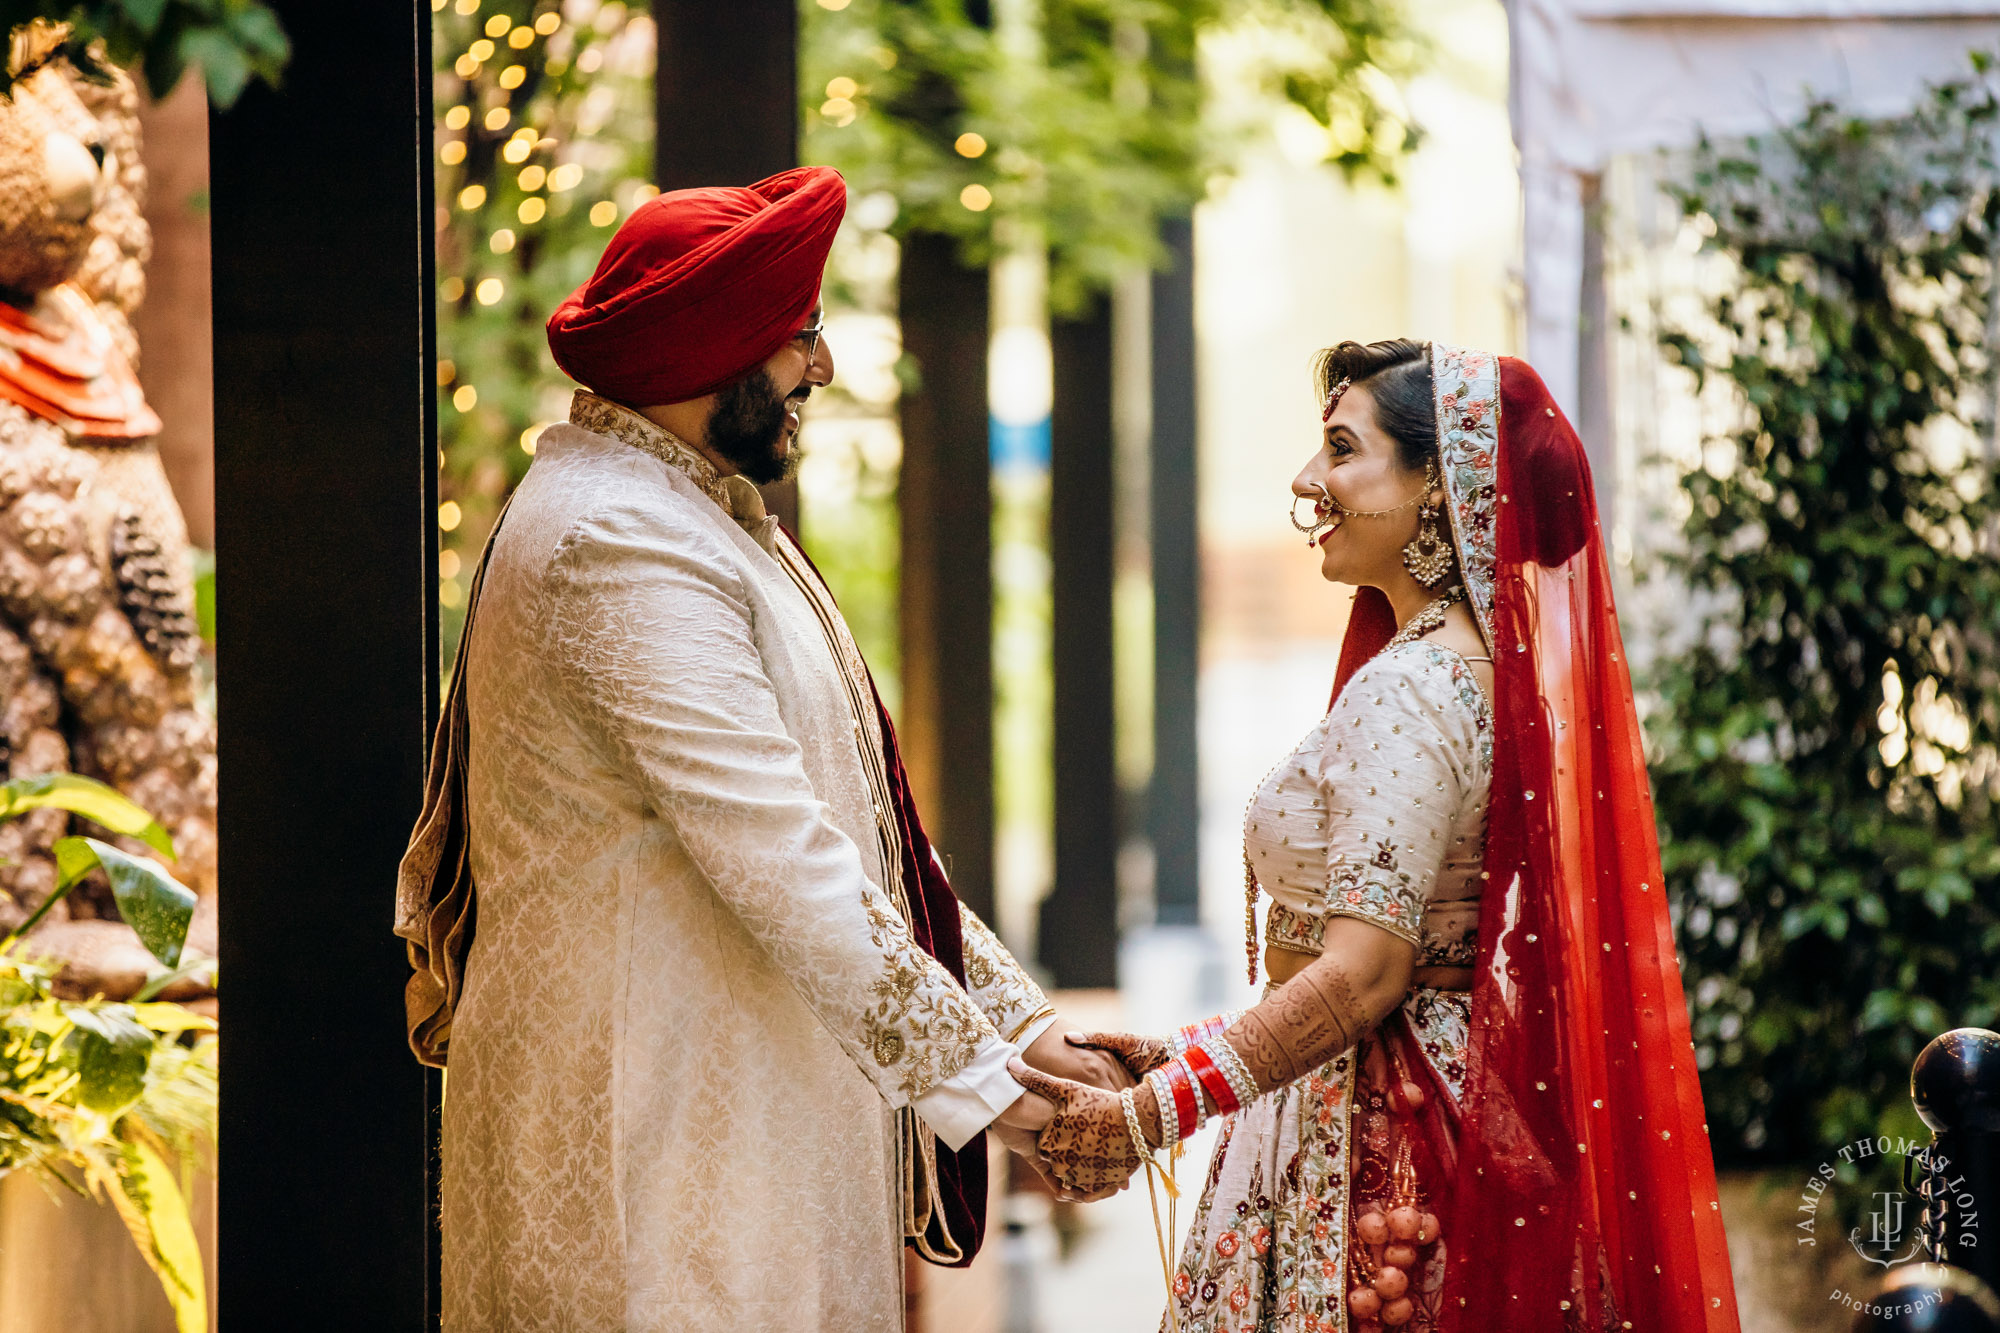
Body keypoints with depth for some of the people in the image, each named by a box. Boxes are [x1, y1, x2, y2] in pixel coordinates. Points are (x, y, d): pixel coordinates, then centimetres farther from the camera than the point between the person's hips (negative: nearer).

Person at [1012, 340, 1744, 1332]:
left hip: (1377, 1133, -9)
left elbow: (1362, 973, -23)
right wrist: (1182, 1057, 13)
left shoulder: (1407, 689, -17)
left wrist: (1151, 1113, -19)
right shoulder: (1489, 663, 13)